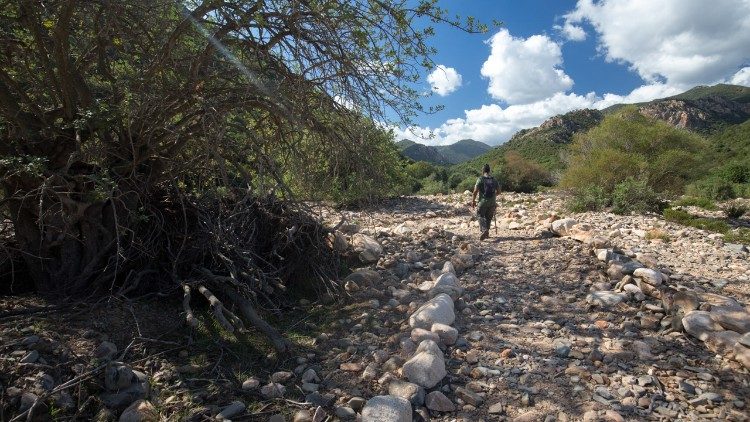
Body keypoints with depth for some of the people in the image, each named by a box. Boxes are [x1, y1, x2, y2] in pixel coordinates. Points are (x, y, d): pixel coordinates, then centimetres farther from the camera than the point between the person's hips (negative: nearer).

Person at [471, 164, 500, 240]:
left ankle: (484, 230, -17)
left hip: (483, 201, -4)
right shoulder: (494, 180, 6)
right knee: (488, 217, 16)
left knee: (481, 216, 5)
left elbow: (475, 191, -12)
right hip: (492, 202, 4)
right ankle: (487, 233, 22)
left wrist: (473, 201, -2)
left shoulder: (480, 179, -8)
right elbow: (498, 191, 14)